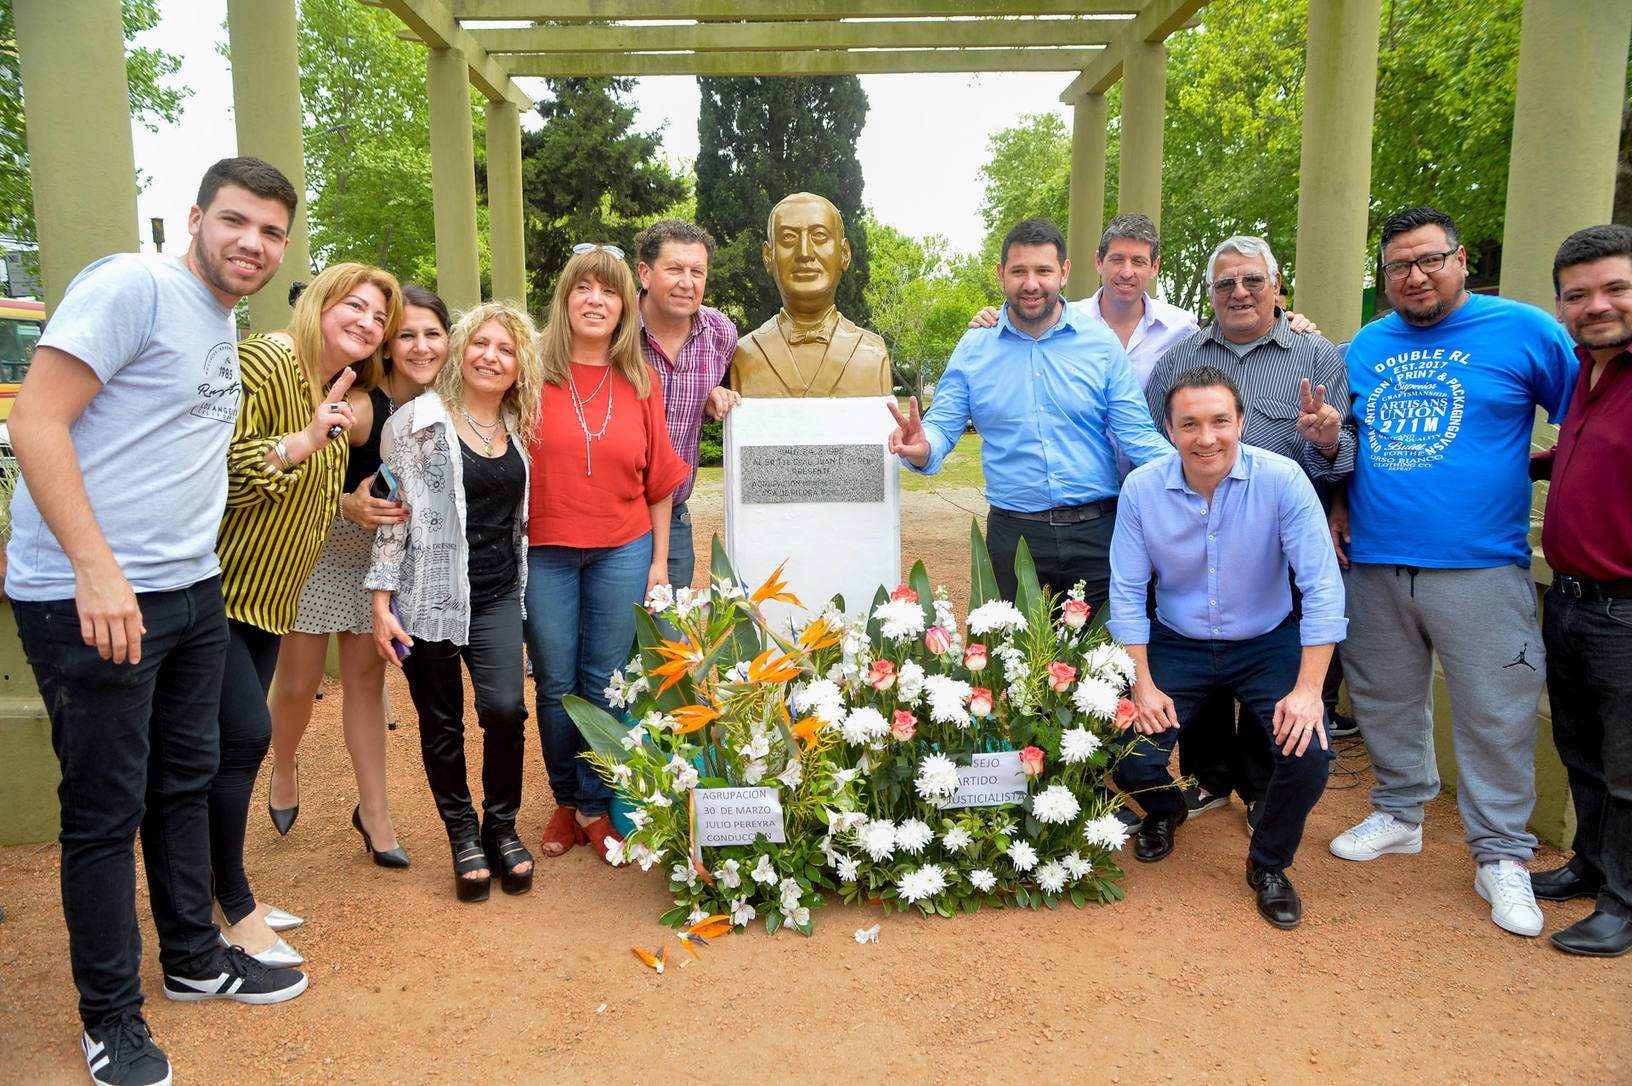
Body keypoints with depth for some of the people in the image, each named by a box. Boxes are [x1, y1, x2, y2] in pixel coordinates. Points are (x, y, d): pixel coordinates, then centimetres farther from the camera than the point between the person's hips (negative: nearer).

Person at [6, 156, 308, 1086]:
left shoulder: (224, 324, 15)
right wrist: (96, 569, -25)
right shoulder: (134, 285, -13)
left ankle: (195, 958, 36)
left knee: (187, 781, 18)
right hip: (88, 598, -8)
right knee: (107, 810, 4)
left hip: (193, 591, 9)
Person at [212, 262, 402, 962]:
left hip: (268, 598, 9)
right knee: (244, 733, -11)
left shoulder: (346, 399, 13)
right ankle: (232, 909, 5)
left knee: (239, 739, 11)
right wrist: (300, 443, -31)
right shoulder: (266, 361, -14)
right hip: (214, 587, -8)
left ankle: (224, 897, 23)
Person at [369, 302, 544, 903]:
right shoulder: (419, 421, -4)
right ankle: (463, 835, 26)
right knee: (441, 723, 6)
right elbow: (393, 514, -4)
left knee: (505, 707, -12)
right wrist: (382, 601, -8)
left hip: (498, 595, 3)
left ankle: (501, 828, 11)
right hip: (431, 596, -3)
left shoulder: (519, 430, 10)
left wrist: (524, 592, 17)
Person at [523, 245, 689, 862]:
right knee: (555, 684, 8)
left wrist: (659, 561, 6)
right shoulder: (533, 371, -2)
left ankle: (596, 806, 23)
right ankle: (565, 801, 28)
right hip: (543, 551, -1)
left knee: (605, 683, 7)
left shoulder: (639, 382, 4)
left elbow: (659, 479, 8)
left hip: (622, 550, 1)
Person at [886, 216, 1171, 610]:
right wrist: (921, 449, -25)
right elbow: (942, 427, -1)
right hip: (1014, 535, 1)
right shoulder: (973, 348, 4)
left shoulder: (1102, 345, 2)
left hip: (1096, 533, 0)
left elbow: (1137, 435, -2)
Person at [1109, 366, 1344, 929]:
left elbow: (1322, 589, -17)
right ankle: (1164, 811, 28)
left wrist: (1308, 689, -22)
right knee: (1132, 762, -14)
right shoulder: (1141, 489, -12)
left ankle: (1269, 864, 11)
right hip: (1177, 645, 1)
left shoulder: (1283, 480, -18)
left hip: (1268, 644, -1)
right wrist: (1144, 685, -11)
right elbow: (1127, 593, -6)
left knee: (1308, 757, -22)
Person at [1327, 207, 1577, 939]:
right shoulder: (1366, 346, 11)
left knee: (1495, 714, 1)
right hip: (1374, 563, 4)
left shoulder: (1524, 330, -1)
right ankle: (1399, 813, 34)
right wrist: (1337, 504, 10)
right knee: (1385, 700, 15)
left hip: (1479, 568, -4)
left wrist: (1529, 469, -9)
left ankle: (1502, 856, 17)